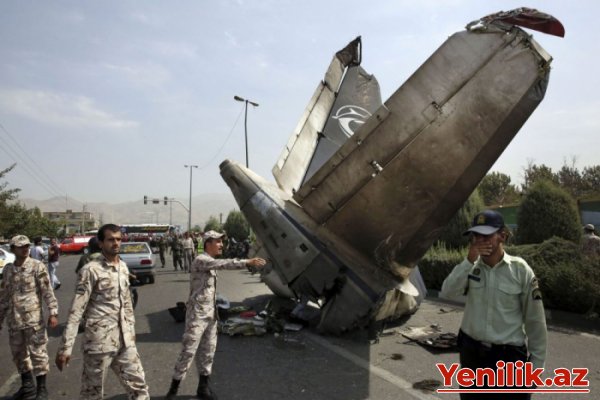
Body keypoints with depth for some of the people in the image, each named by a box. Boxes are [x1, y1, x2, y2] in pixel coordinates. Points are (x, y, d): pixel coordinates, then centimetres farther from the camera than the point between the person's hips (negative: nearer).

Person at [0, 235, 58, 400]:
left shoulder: (37, 266, -8)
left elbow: (47, 291, -12)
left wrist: (53, 312, -19)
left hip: (33, 319, -5)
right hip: (14, 321, 5)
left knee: (38, 353, 1)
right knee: (18, 353, 16)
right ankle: (27, 386, 34)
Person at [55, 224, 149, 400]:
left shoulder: (123, 268, 9)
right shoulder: (91, 270, -11)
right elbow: (76, 310, -13)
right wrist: (65, 347, -16)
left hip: (125, 341, 6)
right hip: (99, 342, -6)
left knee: (138, 385, 11)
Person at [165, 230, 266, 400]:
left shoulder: (211, 262, 12)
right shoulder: (200, 260, -17)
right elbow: (224, 264, -33)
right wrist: (247, 262, -41)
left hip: (210, 314, 9)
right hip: (197, 314, -9)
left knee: (208, 350, 13)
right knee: (188, 351, -2)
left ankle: (203, 386, 26)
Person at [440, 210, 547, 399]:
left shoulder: (520, 270, -11)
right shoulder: (471, 267, -3)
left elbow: (535, 320, -5)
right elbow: (447, 293, -18)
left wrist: (537, 363, -3)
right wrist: (469, 261, -24)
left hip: (508, 355, -3)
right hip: (471, 350, 3)